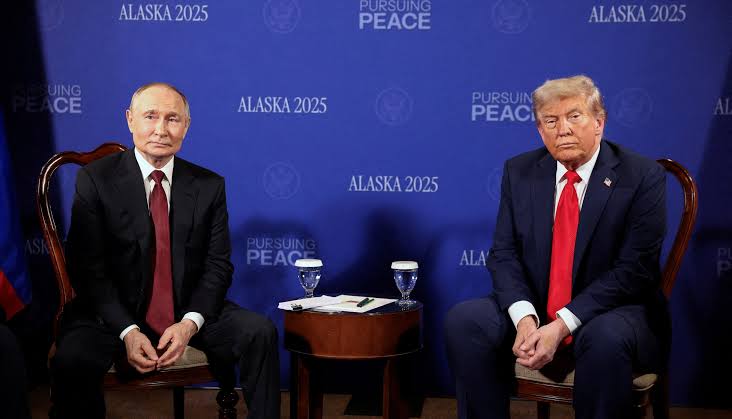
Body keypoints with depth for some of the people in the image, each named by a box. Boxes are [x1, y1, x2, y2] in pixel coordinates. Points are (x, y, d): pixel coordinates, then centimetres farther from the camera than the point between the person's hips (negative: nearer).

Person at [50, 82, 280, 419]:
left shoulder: (209, 186, 4)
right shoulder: (95, 180, -4)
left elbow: (218, 265, 1)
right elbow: (87, 268, -8)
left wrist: (189, 324, -17)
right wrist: (128, 331, -20)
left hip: (190, 312, 2)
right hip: (115, 313, -2)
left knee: (260, 332, -21)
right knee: (71, 360, -31)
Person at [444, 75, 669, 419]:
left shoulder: (642, 177, -8)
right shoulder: (519, 172, 4)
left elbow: (632, 270, -15)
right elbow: (504, 254, 1)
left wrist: (562, 326, -23)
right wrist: (525, 318, -19)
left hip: (615, 312, -3)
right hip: (533, 310, 4)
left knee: (606, 338, -37)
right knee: (462, 320, -20)